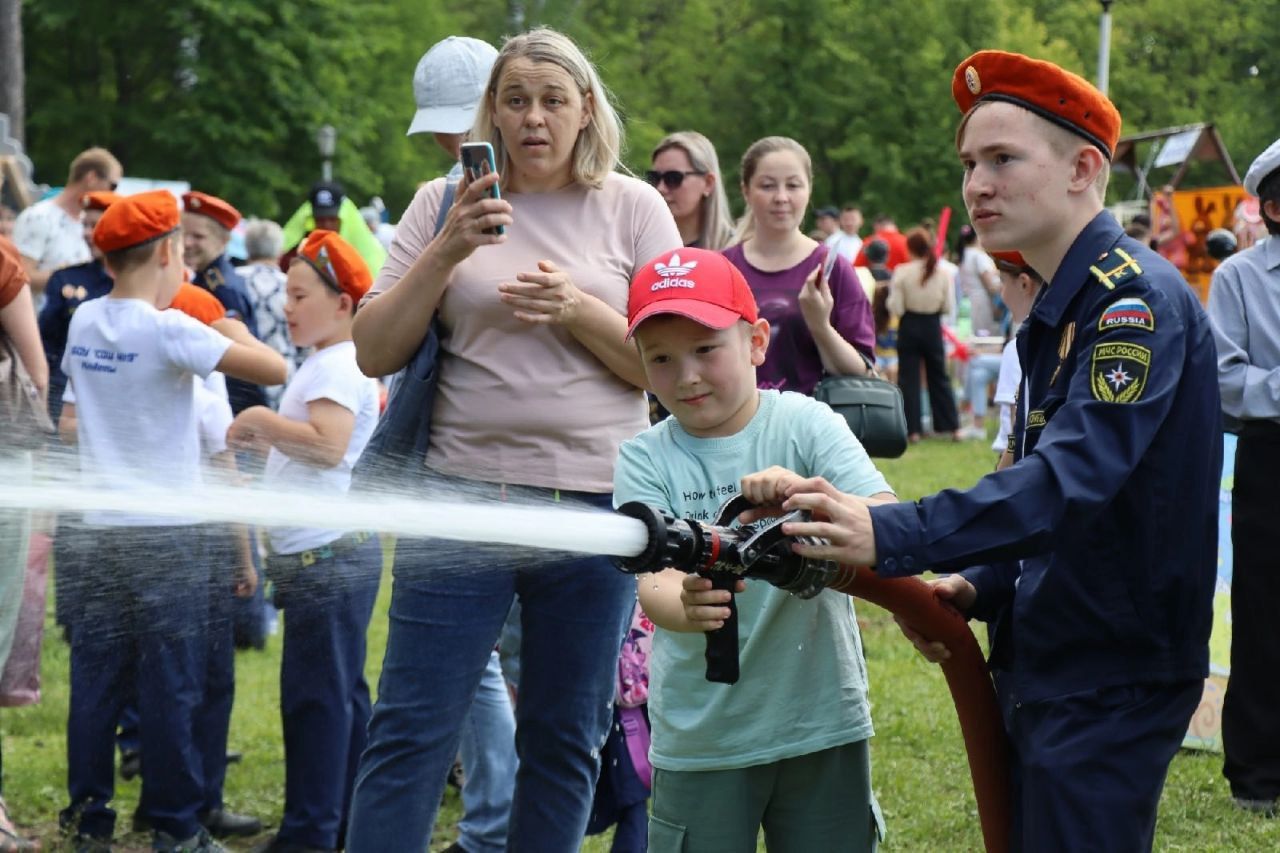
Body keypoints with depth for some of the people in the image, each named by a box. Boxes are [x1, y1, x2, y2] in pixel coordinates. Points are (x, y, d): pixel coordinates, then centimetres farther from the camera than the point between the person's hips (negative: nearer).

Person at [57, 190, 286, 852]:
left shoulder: (84, 322, 6)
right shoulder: (169, 330, -14)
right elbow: (273, 370, -16)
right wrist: (232, 331, 0)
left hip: (99, 527, 6)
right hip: (163, 536, -6)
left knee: (95, 679, 9)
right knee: (170, 686, 0)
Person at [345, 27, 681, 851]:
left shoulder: (634, 208, 4)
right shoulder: (444, 203, 5)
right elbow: (375, 353, 1)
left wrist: (576, 309, -16)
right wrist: (445, 253, -13)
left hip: (595, 505, 1)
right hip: (462, 497, 0)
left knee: (567, 742, 9)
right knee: (413, 730, -3)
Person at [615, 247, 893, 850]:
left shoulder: (805, 424, -4)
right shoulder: (645, 460, -3)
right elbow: (653, 581, -17)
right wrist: (685, 605, -40)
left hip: (821, 725, 0)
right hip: (700, 741, 0)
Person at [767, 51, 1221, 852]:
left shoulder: (1139, 299, -17)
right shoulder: (1059, 311, 15)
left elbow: (1073, 476, -30)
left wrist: (891, 537, -40)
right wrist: (977, 589, 2)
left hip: (1112, 684, -10)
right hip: (1045, 667, 10)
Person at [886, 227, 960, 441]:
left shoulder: (901, 272, -12)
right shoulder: (942, 273, -6)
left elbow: (896, 308, -13)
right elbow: (949, 307, -3)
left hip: (909, 327, -2)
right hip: (933, 327, 2)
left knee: (909, 378, 5)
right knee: (939, 377, 13)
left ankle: (913, 429, 2)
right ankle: (952, 425, 13)